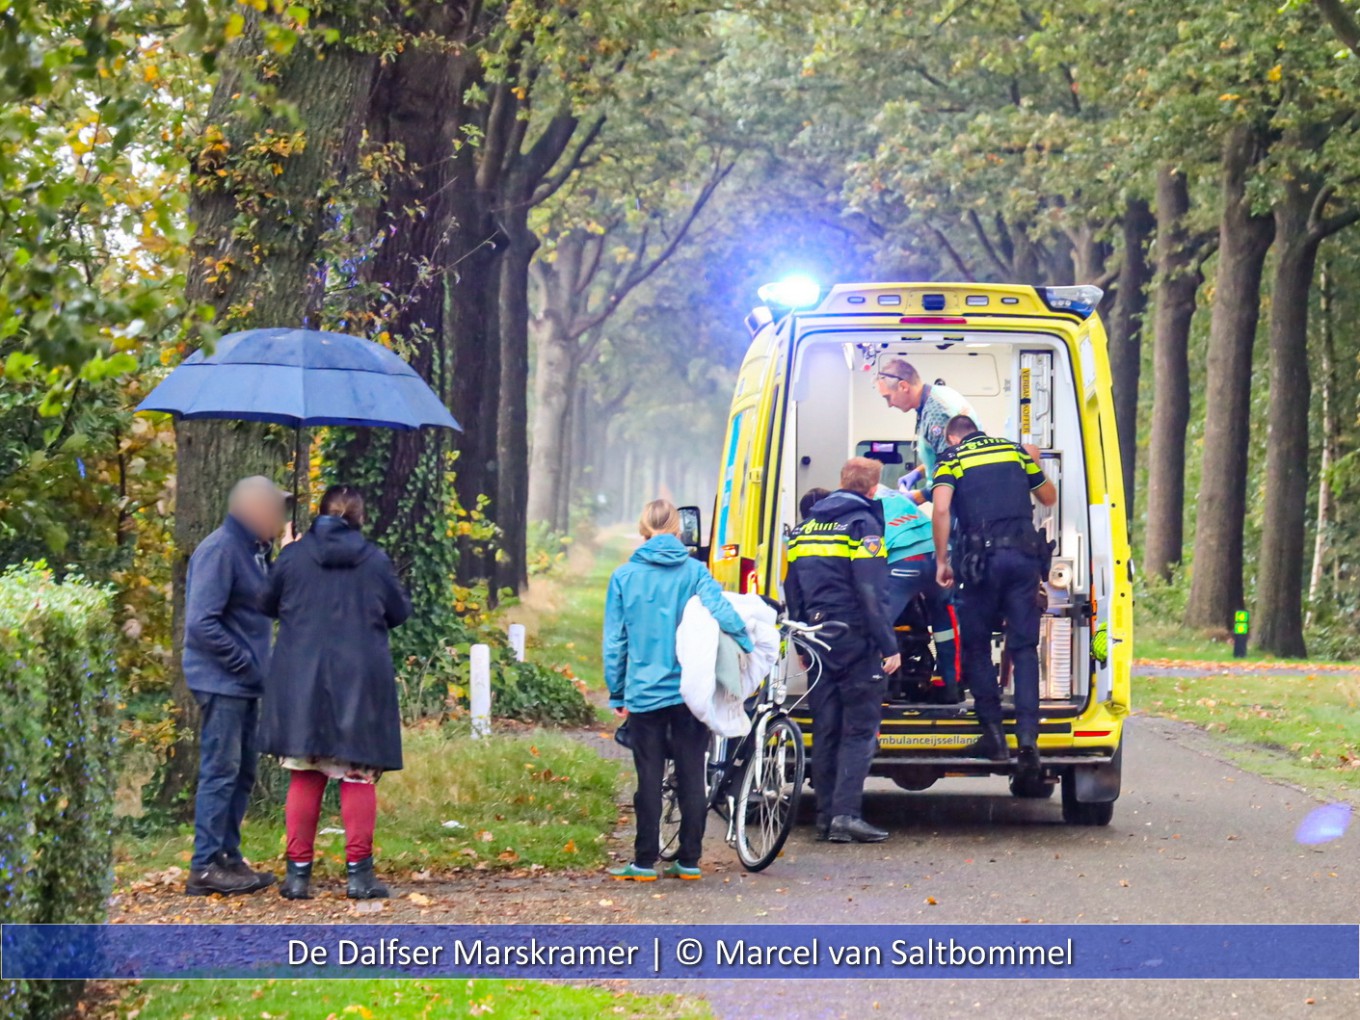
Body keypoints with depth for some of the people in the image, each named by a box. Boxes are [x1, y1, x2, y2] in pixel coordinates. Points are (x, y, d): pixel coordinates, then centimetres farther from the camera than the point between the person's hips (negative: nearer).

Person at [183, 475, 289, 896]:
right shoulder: (219, 550, -16)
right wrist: (246, 664, -17)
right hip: (222, 682, -9)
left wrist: (258, 665, 1)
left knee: (241, 774, 13)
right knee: (220, 772, -7)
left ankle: (229, 858, 20)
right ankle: (206, 866, -4)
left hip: (244, 685, 9)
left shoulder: (253, 550, 13)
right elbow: (201, 624, -21)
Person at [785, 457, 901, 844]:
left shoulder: (805, 527, 15)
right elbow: (871, 593, -15)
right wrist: (888, 646, -14)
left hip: (818, 639, 7)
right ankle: (847, 812, -15)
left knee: (825, 731, 10)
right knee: (860, 729, -5)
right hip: (855, 641, -7)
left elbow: (792, 592, 19)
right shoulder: (863, 524, -8)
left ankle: (826, 815, 10)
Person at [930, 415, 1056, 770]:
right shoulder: (1015, 450, 18)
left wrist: (942, 561, -3)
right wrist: (1034, 464, 46)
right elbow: (1049, 497, 29)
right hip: (1024, 554, 3)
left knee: (976, 645, 10)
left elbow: (941, 509, -9)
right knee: (1024, 646, 4)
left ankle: (993, 734, 6)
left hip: (982, 557, -3)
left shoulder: (953, 459, 7)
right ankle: (1027, 734, -8)